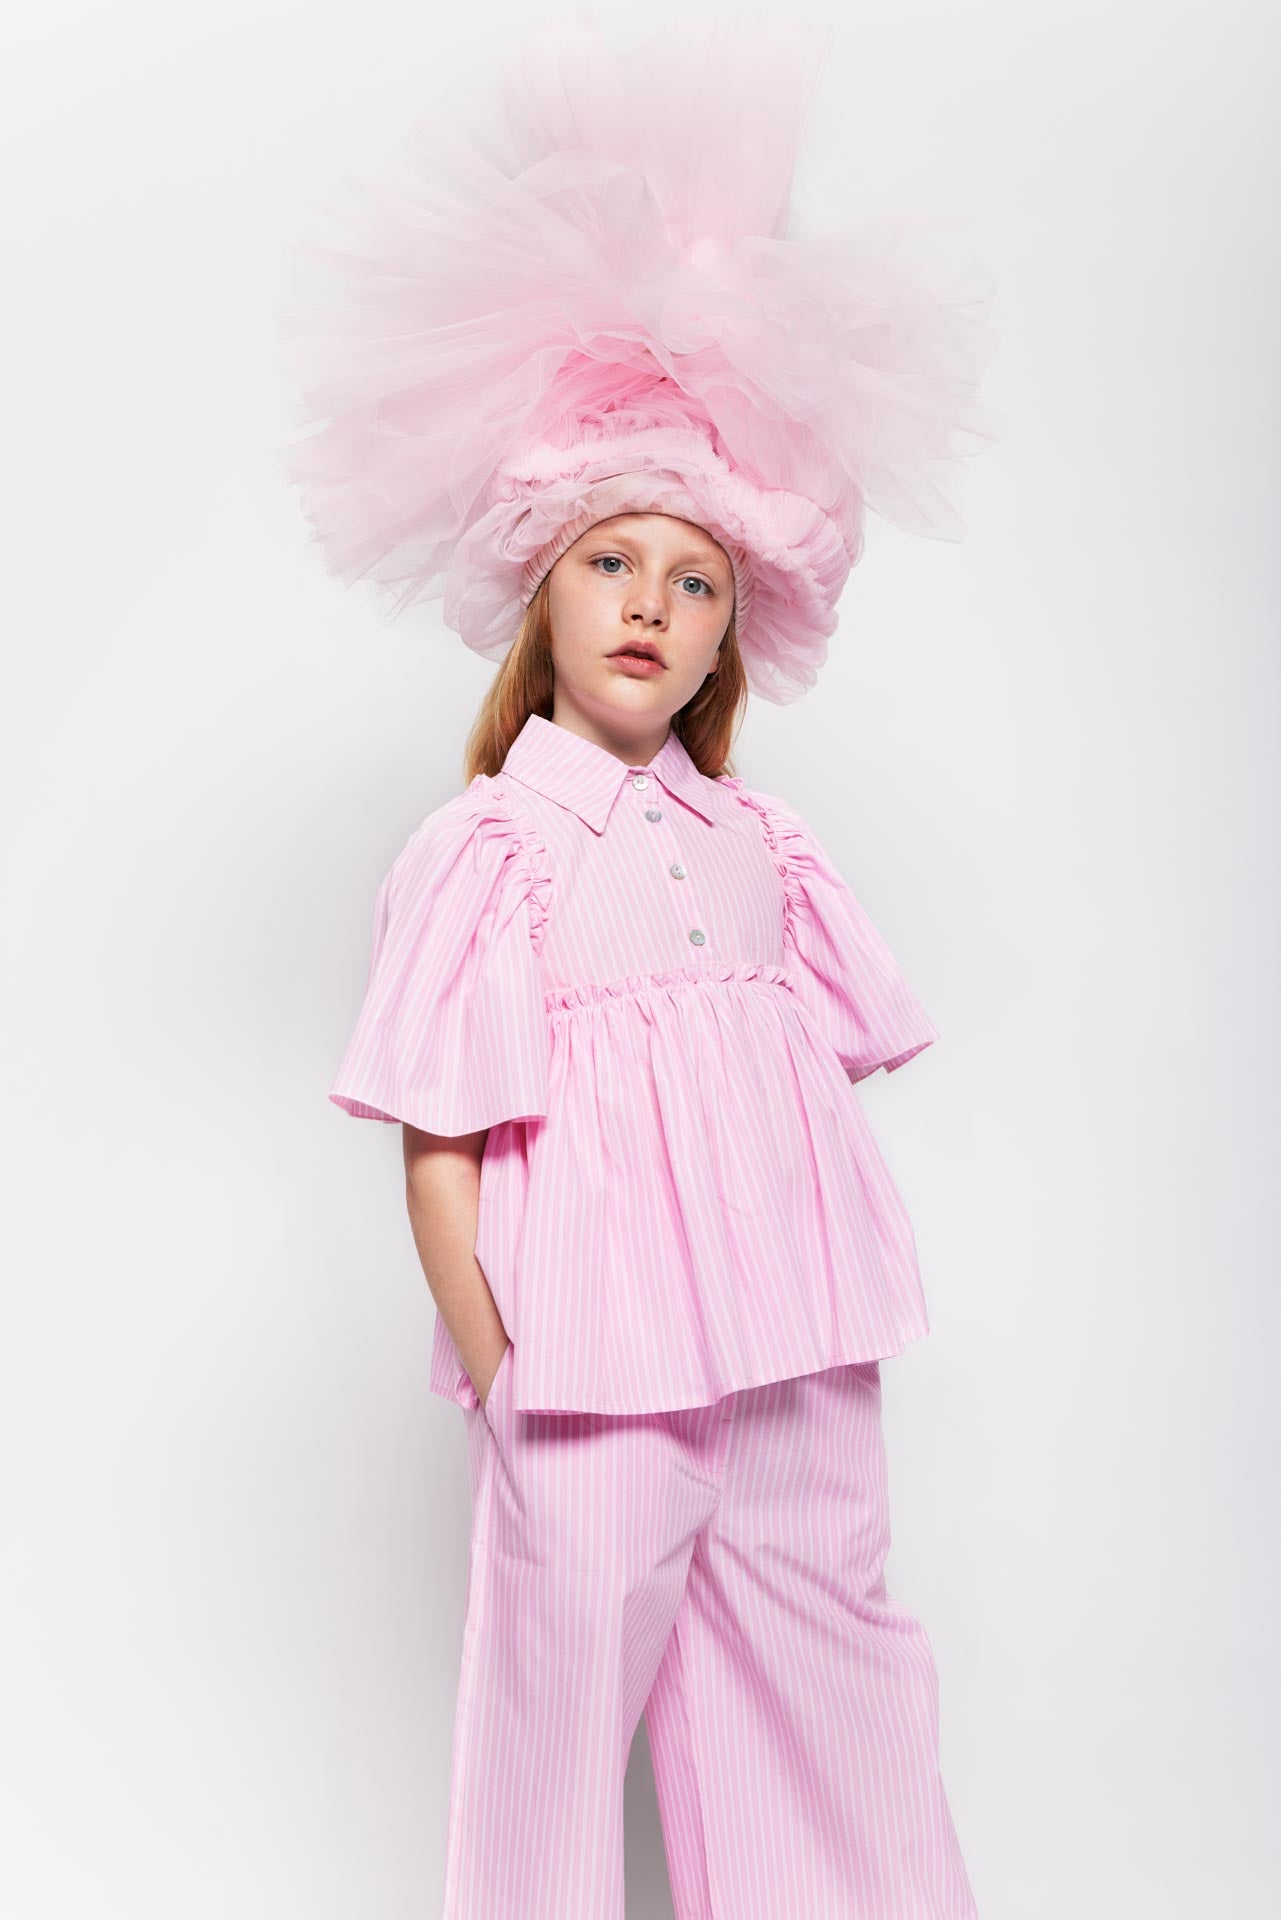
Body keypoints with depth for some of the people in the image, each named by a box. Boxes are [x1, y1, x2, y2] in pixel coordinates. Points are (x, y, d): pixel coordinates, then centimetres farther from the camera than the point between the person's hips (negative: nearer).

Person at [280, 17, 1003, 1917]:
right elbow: (441, 1155, -8)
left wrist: (851, 1324, 8)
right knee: (566, 1681, 7)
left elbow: (834, 1096, 11)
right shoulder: (483, 847, -7)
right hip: (591, 1364, -4)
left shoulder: (761, 840, 8)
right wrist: (496, 1377, -10)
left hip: (794, 1353, 5)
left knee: (835, 1668, 16)